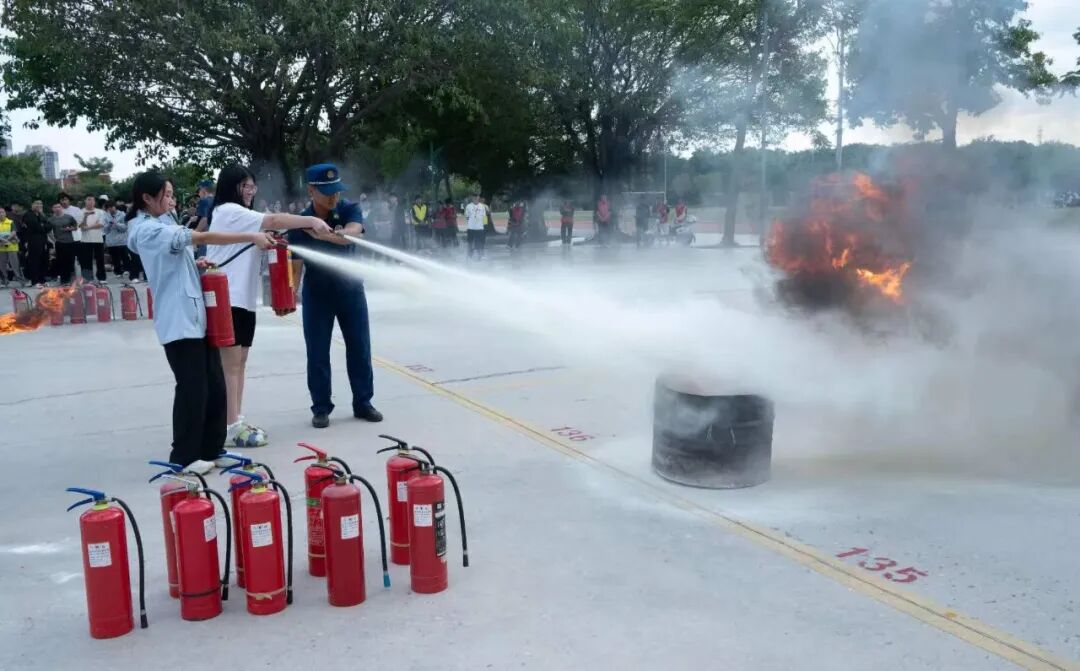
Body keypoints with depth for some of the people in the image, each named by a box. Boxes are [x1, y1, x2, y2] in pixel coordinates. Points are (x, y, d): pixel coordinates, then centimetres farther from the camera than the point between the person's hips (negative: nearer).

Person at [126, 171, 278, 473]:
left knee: (215, 387, 10)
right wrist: (251, 236, -24)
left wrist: (195, 265, 7)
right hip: (179, 321, -9)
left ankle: (211, 450, 20)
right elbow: (203, 237, -22)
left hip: (198, 316, 9)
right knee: (193, 389, -5)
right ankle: (184, 456, 7)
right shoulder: (149, 230, -13)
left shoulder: (162, 225, 19)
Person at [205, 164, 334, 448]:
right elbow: (274, 220, -19)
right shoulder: (229, 211, -8)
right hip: (227, 299, -10)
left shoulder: (237, 216, 24)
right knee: (230, 364, -7)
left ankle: (237, 422, 15)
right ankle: (232, 427, -4)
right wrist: (312, 220, -21)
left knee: (240, 362, 10)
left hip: (244, 298, 10)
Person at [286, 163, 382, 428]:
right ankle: (321, 408, 13)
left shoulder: (350, 210, -13)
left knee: (360, 347, 6)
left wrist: (324, 234, -53)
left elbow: (352, 234, -34)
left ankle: (363, 403, 19)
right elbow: (296, 264, -13)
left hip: (350, 289, 1)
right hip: (316, 294, -1)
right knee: (317, 353, 1)